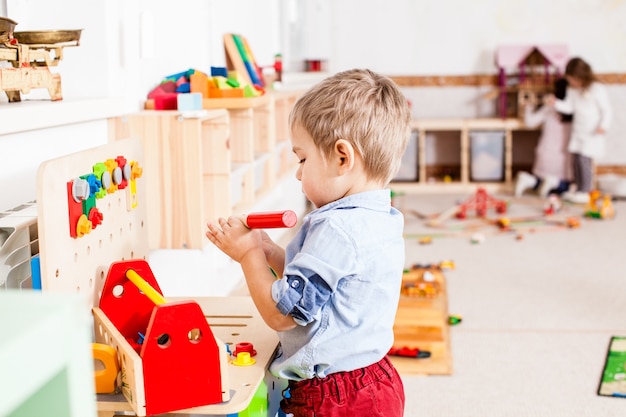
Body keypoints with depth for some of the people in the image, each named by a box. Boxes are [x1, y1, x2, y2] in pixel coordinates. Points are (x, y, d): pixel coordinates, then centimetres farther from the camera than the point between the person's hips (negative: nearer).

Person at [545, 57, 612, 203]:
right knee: (576, 159, 10)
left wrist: (603, 126, -24)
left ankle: (585, 191, -4)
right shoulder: (572, 90, 5)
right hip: (578, 131, 7)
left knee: (584, 159, -11)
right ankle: (578, 188, 21)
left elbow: (607, 110, -11)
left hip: (592, 133, -7)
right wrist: (556, 103, -15)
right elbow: (569, 107, 3)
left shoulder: (597, 89, -13)